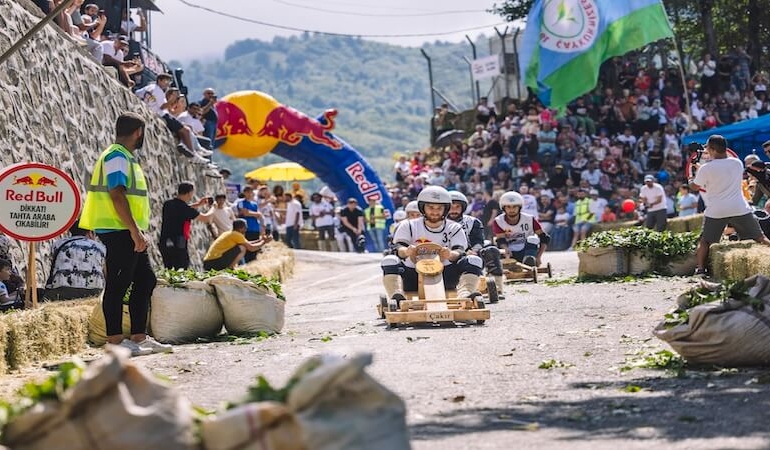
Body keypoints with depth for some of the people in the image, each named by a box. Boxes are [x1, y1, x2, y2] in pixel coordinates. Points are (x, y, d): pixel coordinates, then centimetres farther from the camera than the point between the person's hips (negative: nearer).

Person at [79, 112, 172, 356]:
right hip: (119, 232, -10)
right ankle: (115, 341, -5)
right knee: (118, 284, -7)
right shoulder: (116, 156, -11)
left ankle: (139, 337, 14)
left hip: (128, 233, 10)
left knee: (145, 280, 11)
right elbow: (117, 194, -20)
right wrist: (134, 230, -24)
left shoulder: (126, 157, 21)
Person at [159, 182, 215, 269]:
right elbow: (206, 219, -3)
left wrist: (198, 204, 30)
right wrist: (213, 208, 17)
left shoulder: (168, 204, 8)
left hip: (164, 245, 8)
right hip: (178, 246, -8)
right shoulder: (184, 208, -14)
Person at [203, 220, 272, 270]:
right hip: (215, 263, -10)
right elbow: (251, 248, -5)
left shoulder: (228, 234, 22)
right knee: (242, 248, -8)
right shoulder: (236, 235, -6)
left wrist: (261, 240, 28)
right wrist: (264, 242, 10)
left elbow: (248, 244, 31)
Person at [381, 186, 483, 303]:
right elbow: (399, 248, -13)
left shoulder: (454, 229, 6)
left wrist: (451, 254, -37)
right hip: (413, 277, 0)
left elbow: (459, 253, -11)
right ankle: (397, 296, -48)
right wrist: (406, 251, -39)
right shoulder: (408, 226, 4)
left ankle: (464, 295, -45)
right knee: (389, 261, -25)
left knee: (473, 260, -20)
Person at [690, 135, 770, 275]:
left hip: (715, 211, -2)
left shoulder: (706, 169, -9)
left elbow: (695, 186, 6)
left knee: (705, 241, 14)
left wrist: (691, 180, 30)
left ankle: (700, 268, 4)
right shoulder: (737, 163, 3)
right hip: (740, 209, 2)